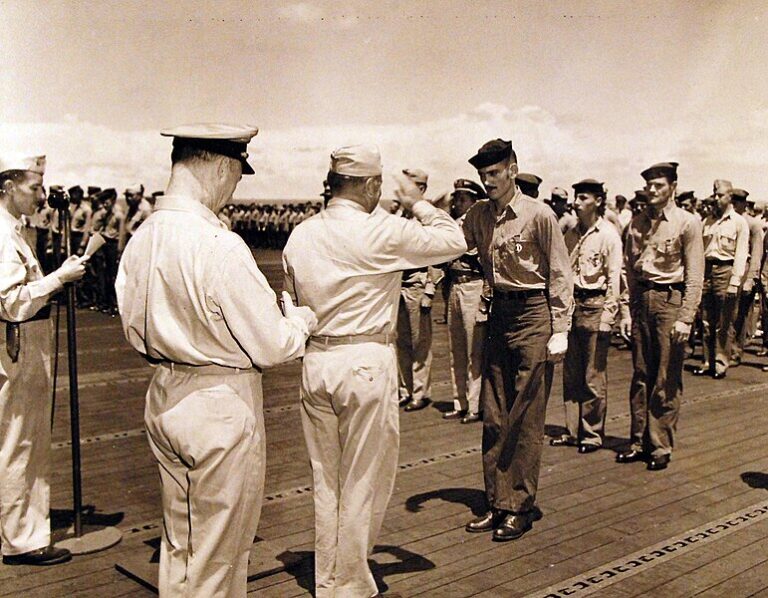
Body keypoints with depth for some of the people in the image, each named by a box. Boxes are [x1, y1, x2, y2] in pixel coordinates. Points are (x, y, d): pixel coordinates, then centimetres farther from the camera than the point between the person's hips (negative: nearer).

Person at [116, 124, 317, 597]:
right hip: (222, 404, -8)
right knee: (216, 557, 10)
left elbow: (136, 331, 11)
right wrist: (301, 319, 1)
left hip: (165, 397, 8)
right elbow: (272, 348, -18)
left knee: (180, 544, 24)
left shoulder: (140, 241, 0)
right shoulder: (219, 246, -23)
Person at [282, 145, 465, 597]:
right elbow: (454, 240, -3)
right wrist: (418, 202, 10)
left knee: (326, 482, 18)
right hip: (367, 363, -6)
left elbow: (293, 302, 12)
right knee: (365, 485, 8)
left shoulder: (300, 235, 5)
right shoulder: (381, 232, -13)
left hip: (315, 362, 6)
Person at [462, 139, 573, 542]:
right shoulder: (479, 215, 8)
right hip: (499, 313, 6)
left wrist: (559, 330, -9)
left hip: (533, 313, -6)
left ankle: (520, 507, 10)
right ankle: (497, 503, 19)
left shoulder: (538, 215, -8)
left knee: (525, 418, -1)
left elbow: (560, 275, -6)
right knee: (493, 415, 9)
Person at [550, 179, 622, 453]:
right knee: (570, 375, 9)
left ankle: (593, 434, 12)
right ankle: (573, 431, 19)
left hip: (595, 305, -6)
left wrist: (607, 315, -12)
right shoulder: (571, 234, 11)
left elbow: (614, 277, -8)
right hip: (571, 304, 6)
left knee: (594, 377, 1)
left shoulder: (608, 234, -6)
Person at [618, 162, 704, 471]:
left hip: (671, 298, -4)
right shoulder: (637, 223, 10)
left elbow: (695, 275, -6)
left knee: (666, 379, 0)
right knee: (640, 374, 9)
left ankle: (661, 446, 9)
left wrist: (685, 318, -11)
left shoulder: (687, 223, -4)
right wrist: (627, 310, 8)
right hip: (641, 298, 5)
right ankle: (639, 441, 18)